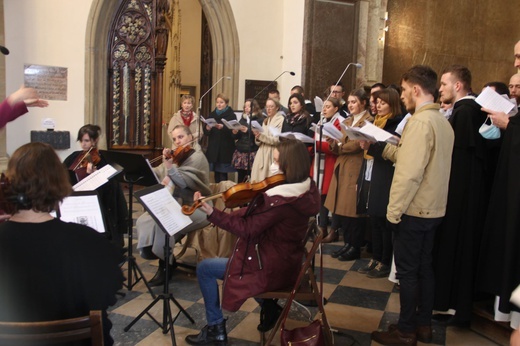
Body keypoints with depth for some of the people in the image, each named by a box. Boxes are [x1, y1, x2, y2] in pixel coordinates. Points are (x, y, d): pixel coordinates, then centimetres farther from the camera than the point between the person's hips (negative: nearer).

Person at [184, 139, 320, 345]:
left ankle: (215, 329, 17)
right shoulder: (305, 189, -3)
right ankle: (268, 305, 23)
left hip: (271, 268, -9)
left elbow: (246, 229, -23)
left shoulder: (281, 200, -30)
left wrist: (211, 213, -23)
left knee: (204, 269, 5)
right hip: (285, 262, 9)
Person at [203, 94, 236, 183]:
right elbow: (205, 132, 8)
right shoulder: (212, 115, 12)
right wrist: (208, 128, -14)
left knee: (223, 173, -6)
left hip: (225, 149, -4)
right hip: (213, 148, 4)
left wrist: (222, 127, -30)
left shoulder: (231, 115, -1)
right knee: (216, 172, 6)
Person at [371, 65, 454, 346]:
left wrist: (393, 211, -18)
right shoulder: (442, 121, 10)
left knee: (407, 271, 2)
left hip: (413, 210, -9)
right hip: (433, 209, 9)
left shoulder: (420, 121, -18)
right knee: (424, 267, 16)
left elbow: (409, 172, -24)